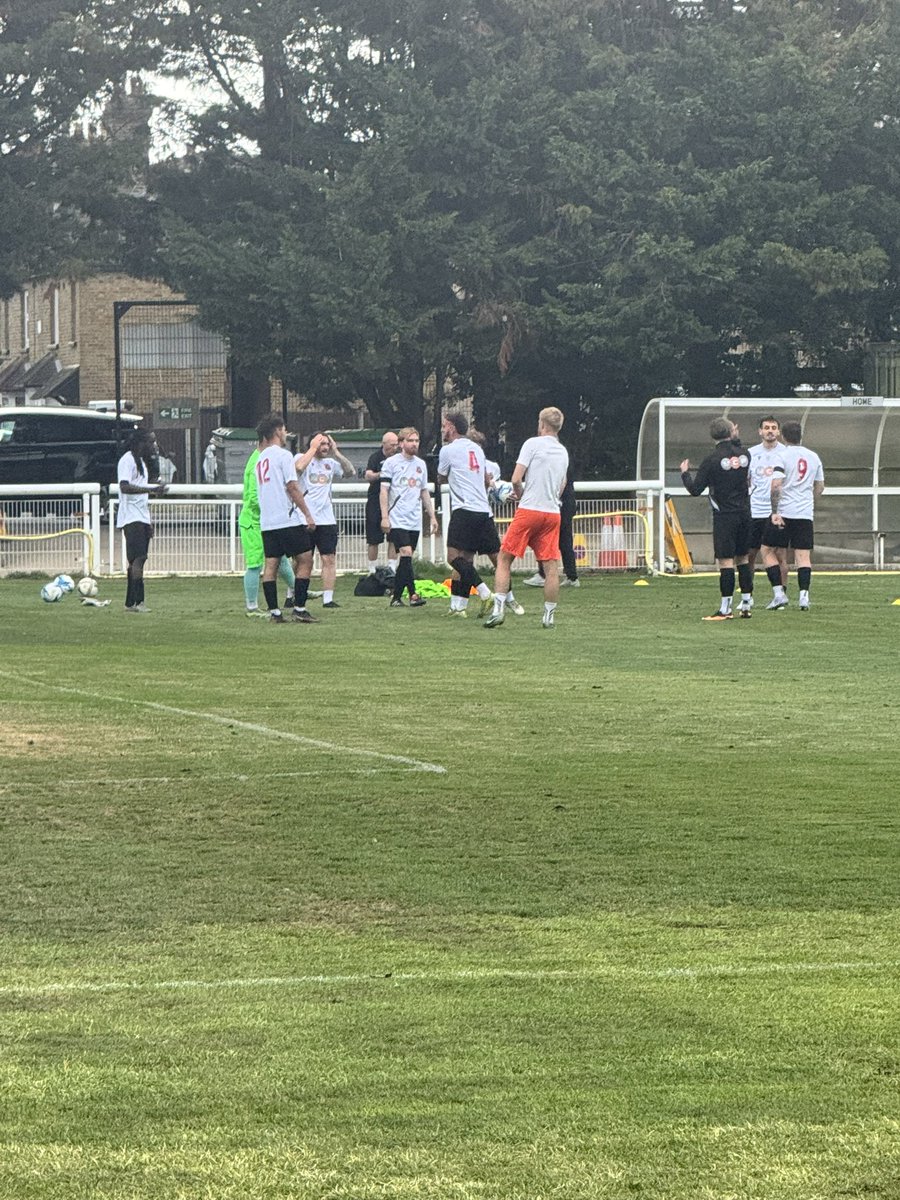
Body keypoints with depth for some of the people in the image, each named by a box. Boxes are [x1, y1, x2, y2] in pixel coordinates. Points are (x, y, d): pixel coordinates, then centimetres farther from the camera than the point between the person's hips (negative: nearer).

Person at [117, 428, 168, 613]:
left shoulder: (142, 462, 21)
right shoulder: (127, 460, -10)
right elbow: (124, 487, -23)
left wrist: (149, 522, 24)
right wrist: (151, 489, -30)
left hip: (142, 518, 10)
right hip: (131, 519, -10)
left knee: (137, 560, 7)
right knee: (138, 558, -16)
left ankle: (130, 603, 8)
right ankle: (137, 601, -19)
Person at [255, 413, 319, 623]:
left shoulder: (260, 458, 16)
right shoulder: (283, 455, -8)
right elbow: (292, 487, -13)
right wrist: (308, 514, -11)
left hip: (266, 522, 8)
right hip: (289, 519, -8)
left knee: (270, 565, 5)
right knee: (305, 561, -1)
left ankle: (274, 611, 3)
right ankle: (299, 608, -6)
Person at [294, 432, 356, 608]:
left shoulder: (330, 463, 16)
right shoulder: (302, 458, 1)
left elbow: (351, 471, 8)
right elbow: (299, 467, -22)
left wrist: (336, 452, 2)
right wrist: (313, 448, -12)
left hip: (327, 519, 5)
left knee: (329, 559, -2)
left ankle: (328, 598, 0)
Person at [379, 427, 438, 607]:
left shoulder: (421, 464, 15)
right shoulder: (391, 462, -2)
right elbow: (384, 490, -4)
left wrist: (432, 516, 17)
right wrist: (384, 517, -12)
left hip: (415, 521, 6)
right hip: (397, 520, -6)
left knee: (405, 559, 6)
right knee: (406, 553, -17)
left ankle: (396, 597, 11)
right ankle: (412, 594, -20)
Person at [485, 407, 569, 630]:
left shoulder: (533, 444, -5)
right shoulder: (563, 452, 14)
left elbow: (516, 479, -10)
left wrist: (520, 494, 8)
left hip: (529, 510, -5)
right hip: (553, 513, 5)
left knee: (504, 558, 2)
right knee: (551, 565, 4)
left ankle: (498, 608, -7)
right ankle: (549, 615, 6)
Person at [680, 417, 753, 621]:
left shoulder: (712, 460, -12)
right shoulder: (744, 454, 2)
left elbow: (695, 489, -9)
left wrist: (685, 473, 10)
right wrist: (737, 439, 27)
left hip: (724, 515, -5)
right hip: (744, 513, 5)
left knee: (725, 560, -6)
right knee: (742, 558, 14)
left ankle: (725, 609, -7)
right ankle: (746, 605, 17)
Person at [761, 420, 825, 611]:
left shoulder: (781, 456, -7)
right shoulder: (813, 457, 9)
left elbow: (776, 485, -17)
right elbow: (820, 486, 18)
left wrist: (775, 512, -15)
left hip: (783, 512, -4)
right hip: (805, 514, 4)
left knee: (768, 551, 7)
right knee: (803, 555, 4)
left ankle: (779, 593, -1)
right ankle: (804, 595, -9)